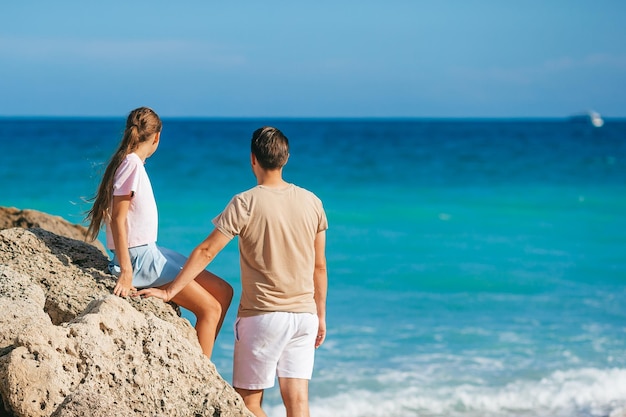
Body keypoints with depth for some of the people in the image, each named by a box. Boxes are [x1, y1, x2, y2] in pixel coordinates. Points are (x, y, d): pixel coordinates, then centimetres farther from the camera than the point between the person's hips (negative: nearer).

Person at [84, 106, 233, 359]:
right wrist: (126, 271, -22)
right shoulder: (131, 164, -14)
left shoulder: (132, 163, 13)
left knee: (223, 292, 9)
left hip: (150, 253, 10)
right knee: (210, 308, -10)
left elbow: (121, 216, 14)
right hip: (139, 258, -10)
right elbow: (118, 218, -19)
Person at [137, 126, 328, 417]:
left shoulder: (246, 203, -10)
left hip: (263, 315, -4)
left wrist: (170, 291, -3)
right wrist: (320, 316, 18)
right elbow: (319, 266, 9)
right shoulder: (312, 202, 3)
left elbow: (206, 252, -10)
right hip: (304, 315, 5)